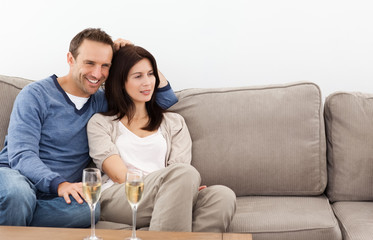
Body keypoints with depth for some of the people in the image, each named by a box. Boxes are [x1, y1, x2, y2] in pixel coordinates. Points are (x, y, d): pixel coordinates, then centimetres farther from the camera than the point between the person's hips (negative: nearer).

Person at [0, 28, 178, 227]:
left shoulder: (101, 102, 13)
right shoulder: (36, 95, -1)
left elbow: (166, 99, 17)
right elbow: (21, 155, -11)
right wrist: (59, 184, -30)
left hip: (56, 196, 4)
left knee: (90, 208, -34)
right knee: (18, 192, -42)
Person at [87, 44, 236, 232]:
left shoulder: (174, 122, 26)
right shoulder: (100, 123, 17)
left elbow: (179, 172, 11)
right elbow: (119, 175, 1)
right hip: (116, 199, -3)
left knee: (223, 195, -31)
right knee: (185, 173, -34)